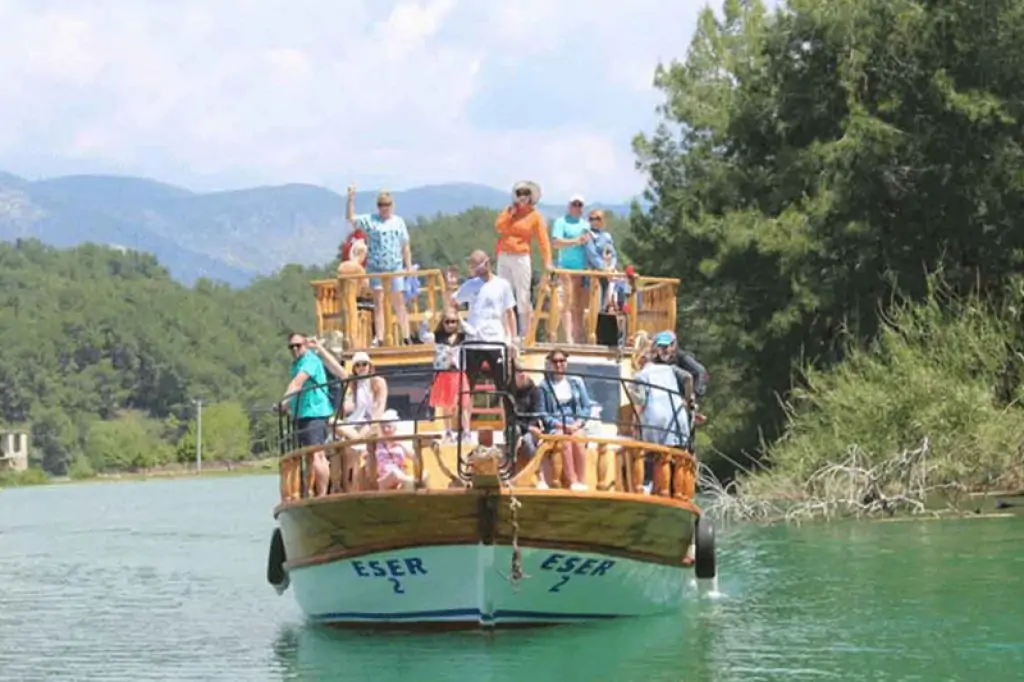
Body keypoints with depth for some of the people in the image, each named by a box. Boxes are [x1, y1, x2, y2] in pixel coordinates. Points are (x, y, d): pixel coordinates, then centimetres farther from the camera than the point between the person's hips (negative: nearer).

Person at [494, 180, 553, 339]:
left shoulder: (535, 217, -1)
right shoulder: (510, 211, 12)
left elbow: (543, 240, -7)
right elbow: (499, 227, -1)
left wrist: (547, 262, -15)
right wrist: (510, 213, -7)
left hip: (521, 258, -5)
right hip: (504, 256, 5)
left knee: (522, 296, -5)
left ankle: (525, 333, -2)